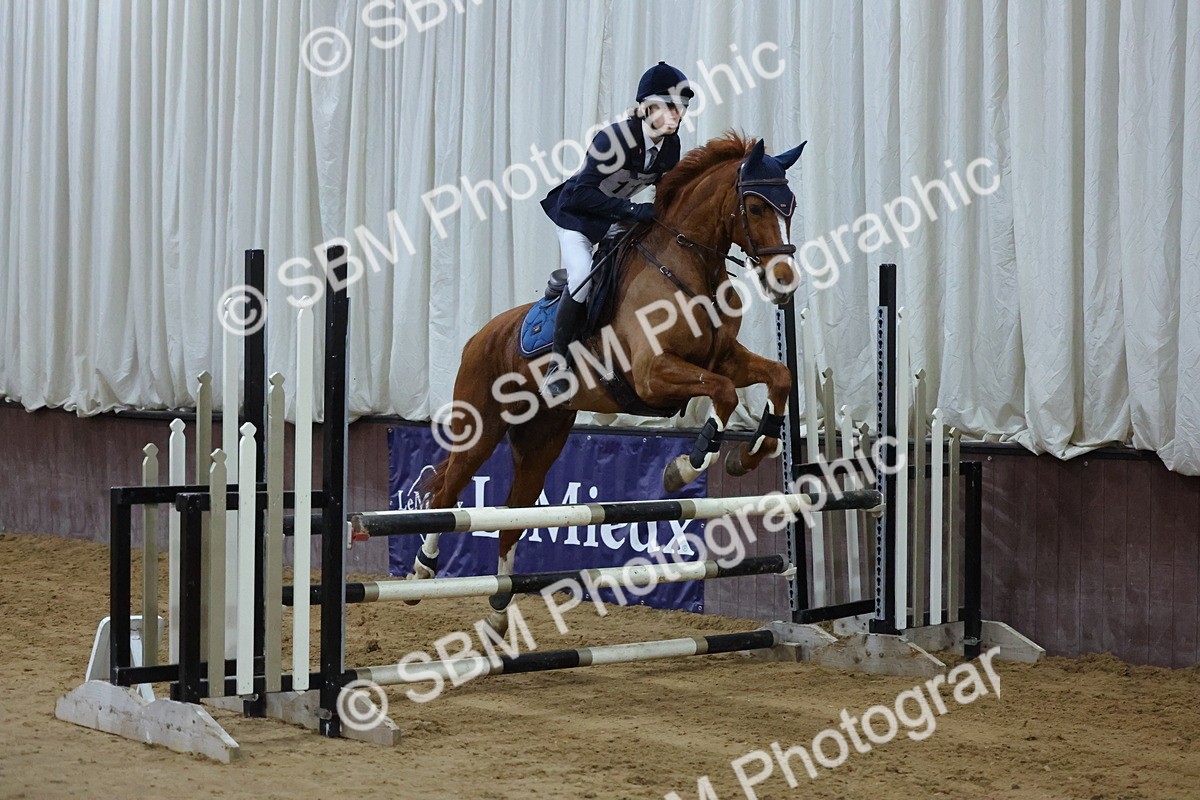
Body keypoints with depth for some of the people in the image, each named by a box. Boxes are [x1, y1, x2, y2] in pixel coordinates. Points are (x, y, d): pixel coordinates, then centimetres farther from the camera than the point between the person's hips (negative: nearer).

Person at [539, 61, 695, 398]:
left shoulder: (671, 145, -12)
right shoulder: (613, 138, -31)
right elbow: (582, 192, -33)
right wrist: (633, 210, -39)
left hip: (617, 217, 7)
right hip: (576, 211, -7)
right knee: (583, 277, -27)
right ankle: (558, 361, -15)